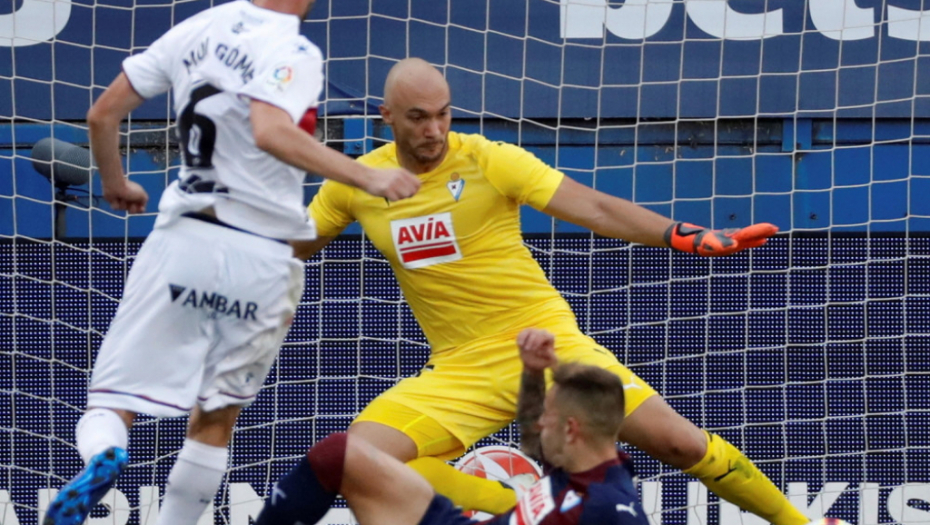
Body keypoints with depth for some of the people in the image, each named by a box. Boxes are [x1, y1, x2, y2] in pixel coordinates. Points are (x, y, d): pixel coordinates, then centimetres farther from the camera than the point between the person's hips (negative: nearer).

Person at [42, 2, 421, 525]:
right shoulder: (293, 53, -9)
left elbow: (103, 114, 12)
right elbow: (270, 133, -29)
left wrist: (115, 183, 30)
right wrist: (366, 178, -30)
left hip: (183, 242, 2)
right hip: (261, 260, -2)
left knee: (111, 403, 3)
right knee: (216, 419, 17)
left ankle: (102, 453, -31)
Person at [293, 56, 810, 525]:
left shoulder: (488, 160, -9)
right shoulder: (356, 183, 0)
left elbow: (594, 207, -15)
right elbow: (294, 245, 17)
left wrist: (690, 236, -27)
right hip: (461, 368, 3)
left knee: (678, 442, -12)